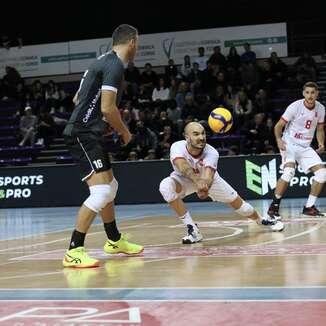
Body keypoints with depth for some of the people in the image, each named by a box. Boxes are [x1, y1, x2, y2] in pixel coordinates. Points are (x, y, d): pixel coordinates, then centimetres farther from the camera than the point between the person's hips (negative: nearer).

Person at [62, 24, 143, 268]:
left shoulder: (103, 61, 17)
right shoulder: (115, 65, -14)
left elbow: (78, 99, 23)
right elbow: (108, 109, -20)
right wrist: (125, 132, -4)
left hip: (90, 134, 11)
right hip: (84, 135, -11)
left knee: (110, 187, 21)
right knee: (101, 192, -16)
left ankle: (115, 241, 36)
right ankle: (74, 252, -15)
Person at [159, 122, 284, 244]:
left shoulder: (211, 153, -32)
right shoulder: (177, 147, -35)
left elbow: (208, 175, -50)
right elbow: (182, 166, -56)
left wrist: (205, 188, -74)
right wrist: (197, 181, -76)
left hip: (209, 179, 1)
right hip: (185, 179, -1)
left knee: (236, 201, 3)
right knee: (166, 186, -33)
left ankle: (262, 221, 39)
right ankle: (192, 229, -22)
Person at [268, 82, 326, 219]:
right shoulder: (295, 106, -14)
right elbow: (278, 126, -9)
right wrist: (279, 139, -27)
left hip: (305, 147, 6)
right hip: (289, 143, -6)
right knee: (289, 171, -28)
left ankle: (309, 207, 4)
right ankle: (274, 206, -18)